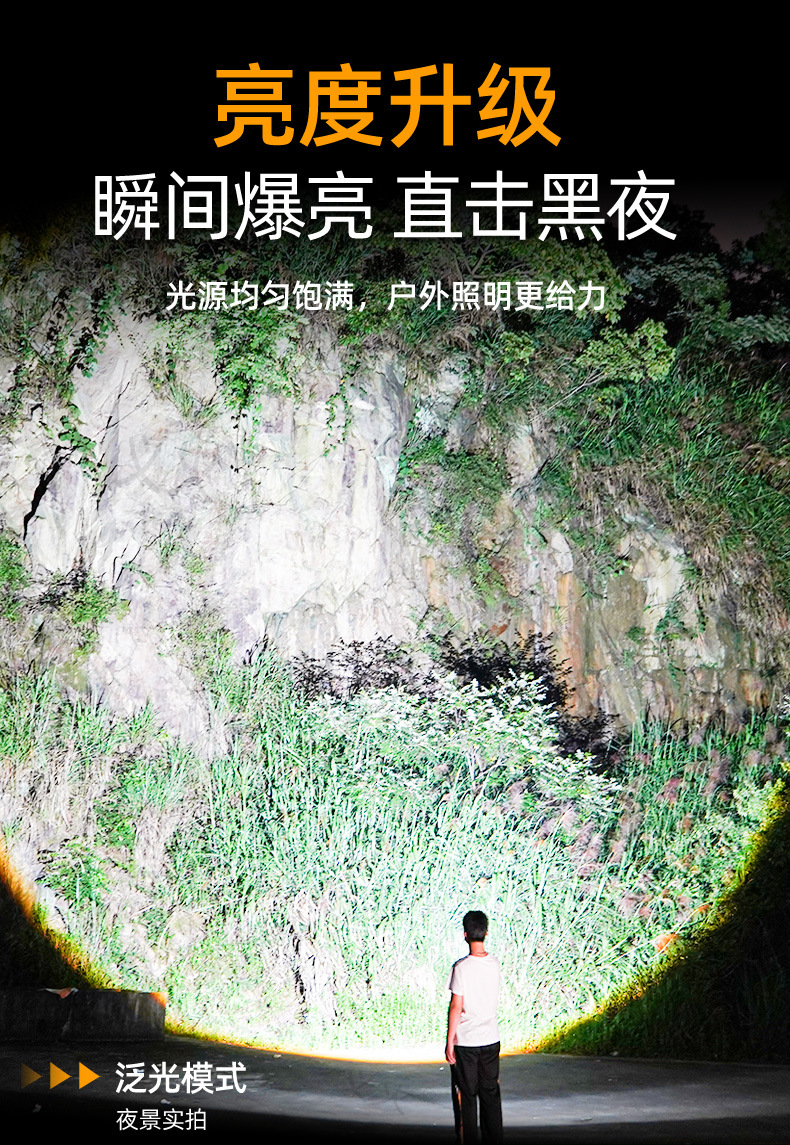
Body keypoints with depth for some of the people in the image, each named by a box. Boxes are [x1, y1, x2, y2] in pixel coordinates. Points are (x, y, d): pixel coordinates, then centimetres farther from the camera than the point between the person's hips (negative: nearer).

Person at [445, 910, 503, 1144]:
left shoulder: (461, 967, -16)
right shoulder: (495, 963, -1)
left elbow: (456, 1007, -15)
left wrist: (449, 1042, -8)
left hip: (465, 1041, -4)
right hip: (491, 1039, 5)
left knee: (466, 1096, 6)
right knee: (491, 1093, 13)